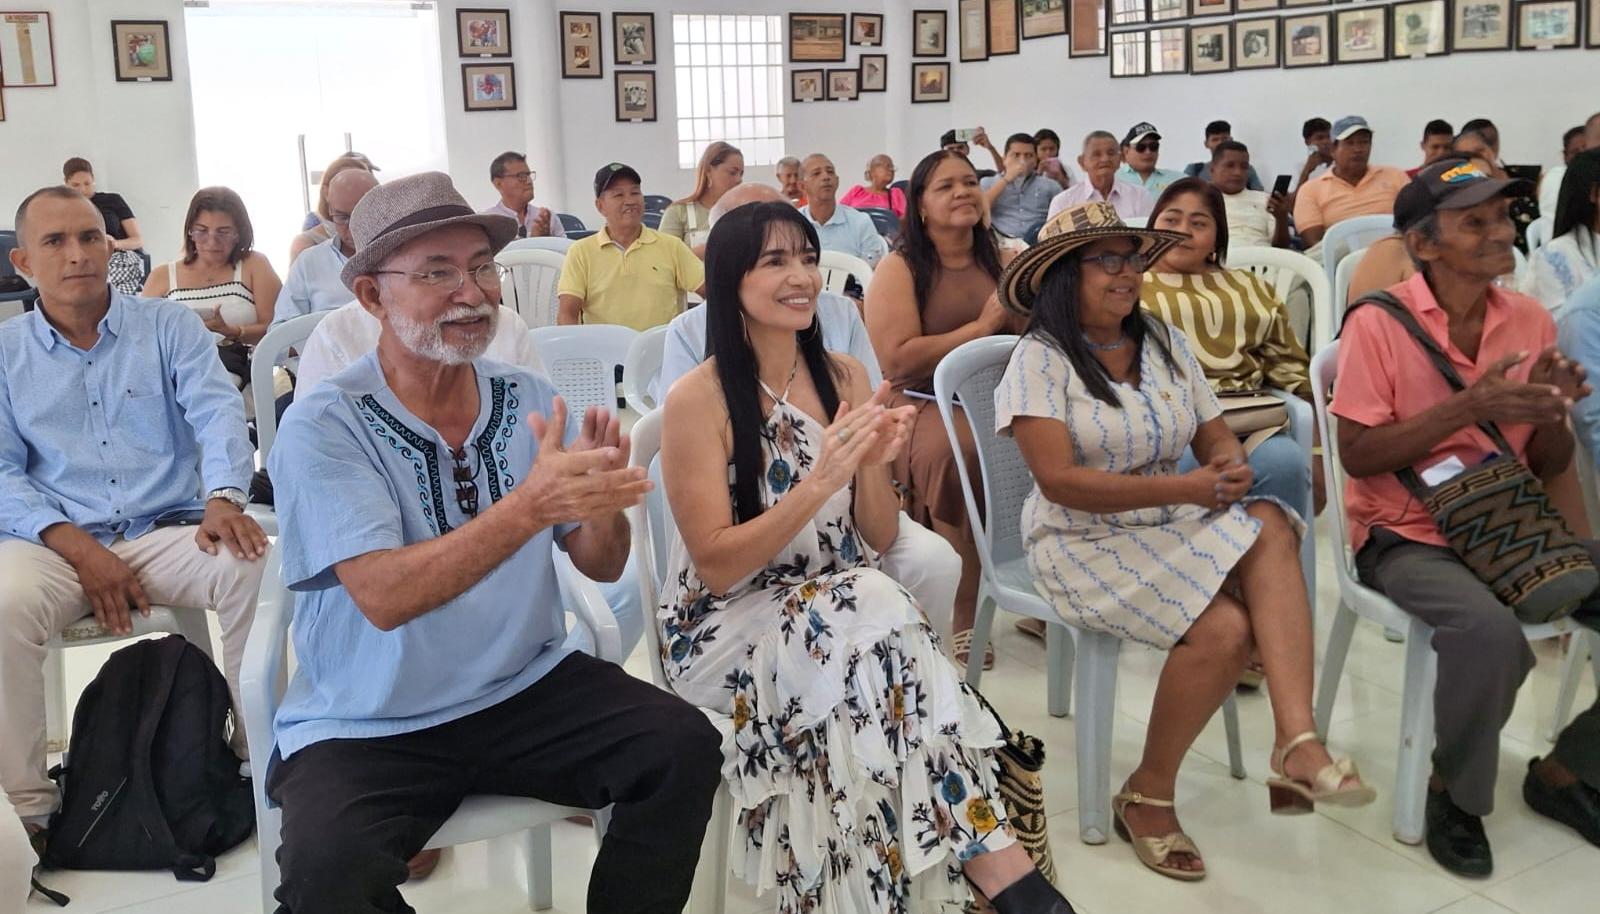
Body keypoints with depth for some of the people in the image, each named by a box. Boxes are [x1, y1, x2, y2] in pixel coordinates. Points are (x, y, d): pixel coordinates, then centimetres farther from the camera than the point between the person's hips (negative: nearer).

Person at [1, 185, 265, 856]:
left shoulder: (168, 326, 10)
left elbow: (217, 411, -5)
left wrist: (223, 498, -26)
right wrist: (77, 548, -14)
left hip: (166, 532, 0)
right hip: (55, 543, 0)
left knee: (257, 567, -30)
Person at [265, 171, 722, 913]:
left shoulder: (530, 399, 0)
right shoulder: (322, 426, -12)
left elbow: (601, 566, 2)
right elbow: (384, 597, -24)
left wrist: (599, 500, -22)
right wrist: (529, 506, -37)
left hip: (527, 690, 4)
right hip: (367, 726, -3)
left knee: (684, 748, -17)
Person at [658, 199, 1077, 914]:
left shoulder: (845, 378, 3)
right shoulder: (697, 399, -12)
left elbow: (879, 541, 5)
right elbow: (717, 566, -15)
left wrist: (875, 465, -16)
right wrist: (820, 481, -26)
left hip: (839, 608, 4)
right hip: (727, 623, -4)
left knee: (868, 623, -32)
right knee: (871, 620, -32)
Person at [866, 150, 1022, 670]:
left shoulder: (1001, 261, 12)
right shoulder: (899, 269, -3)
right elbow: (897, 360, -15)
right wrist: (982, 327, -13)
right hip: (921, 405, -4)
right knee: (962, 453, -36)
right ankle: (962, 614, -21)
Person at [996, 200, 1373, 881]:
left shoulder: (1164, 343, 12)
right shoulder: (1040, 360, -8)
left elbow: (1215, 435, 12)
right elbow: (1059, 480, -18)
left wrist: (1231, 463, -15)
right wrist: (1182, 488, -23)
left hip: (1176, 524, 6)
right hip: (1087, 542, -6)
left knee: (1270, 526, -26)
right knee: (1224, 627, -27)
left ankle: (1296, 742, -36)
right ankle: (1147, 796, -6)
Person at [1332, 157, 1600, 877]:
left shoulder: (1532, 321, 6)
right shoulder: (1379, 324, -10)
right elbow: (1357, 455, -14)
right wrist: (1466, 409, -22)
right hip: (1407, 539, -6)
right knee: (1490, 631, -34)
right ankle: (1455, 793, -5)